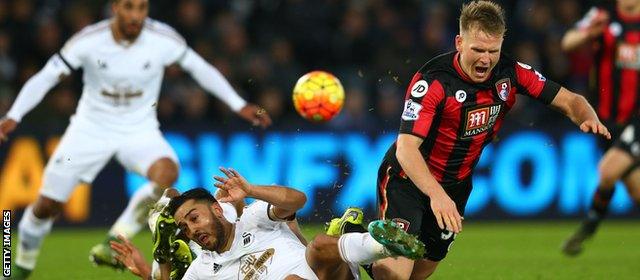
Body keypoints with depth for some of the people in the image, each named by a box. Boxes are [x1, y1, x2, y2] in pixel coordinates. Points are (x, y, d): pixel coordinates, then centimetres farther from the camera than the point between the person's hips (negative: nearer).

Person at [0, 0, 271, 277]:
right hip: (91, 128, 0)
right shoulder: (88, 41, -19)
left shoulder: (163, 40, -17)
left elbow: (200, 69, -1)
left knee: (166, 173, -33)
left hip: (140, 130, 0)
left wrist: (239, 105, 0)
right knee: (46, 207, 0)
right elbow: (45, 78, -12)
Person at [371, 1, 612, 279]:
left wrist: (589, 119, -27)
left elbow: (568, 101, -3)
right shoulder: (433, 81, -27)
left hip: (456, 186, 6)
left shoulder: (510, 73, -10)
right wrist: (436, 194, -48)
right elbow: (406, 147, -32)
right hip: (409, 179, -6)